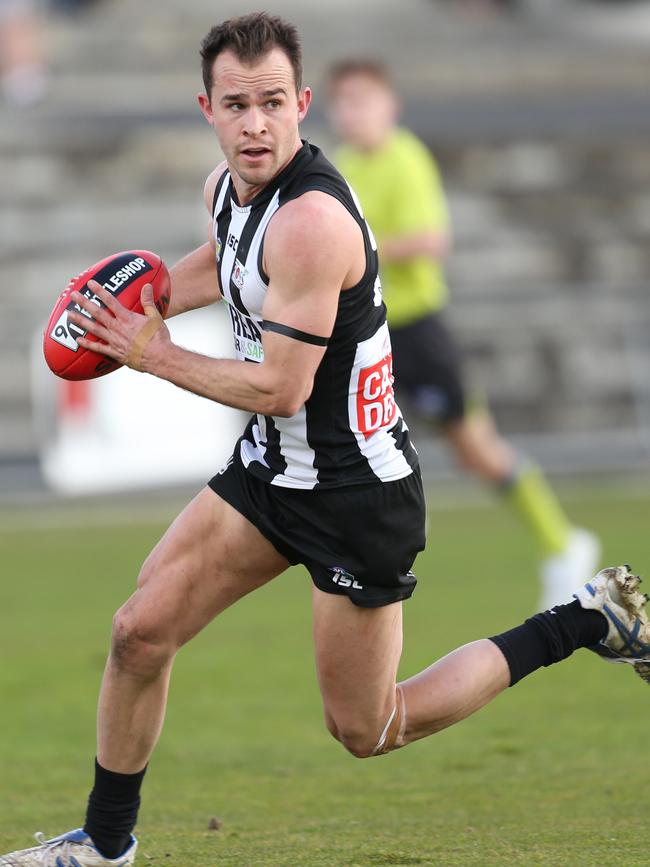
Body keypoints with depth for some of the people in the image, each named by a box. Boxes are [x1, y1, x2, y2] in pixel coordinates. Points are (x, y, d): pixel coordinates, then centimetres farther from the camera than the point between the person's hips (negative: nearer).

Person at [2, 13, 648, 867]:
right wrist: (143, 301, 7)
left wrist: (155, 355, -15)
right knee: (140, 632, 1)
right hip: (272, 468, 8)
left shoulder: (310, 221, -29)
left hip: (357, 491, -8)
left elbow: (280, 389, -26)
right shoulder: (228, 186, 0)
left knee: (365, 731, 5)